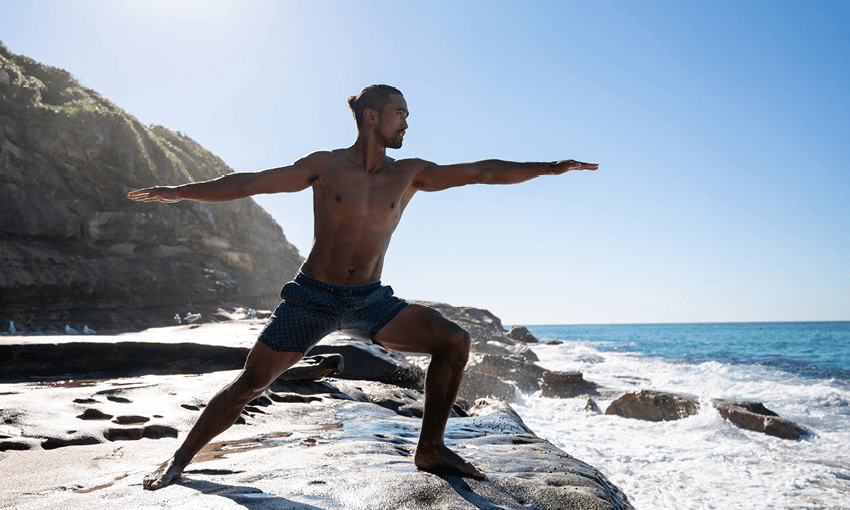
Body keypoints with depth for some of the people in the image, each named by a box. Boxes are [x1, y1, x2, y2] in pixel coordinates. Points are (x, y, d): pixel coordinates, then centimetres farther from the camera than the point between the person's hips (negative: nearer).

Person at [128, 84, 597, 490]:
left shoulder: (408, 174, 2)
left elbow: (482, 172, 0)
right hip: (312, 297, -2)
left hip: (371, 301, 3)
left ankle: (429, 448, 2)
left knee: (454, 341, -11)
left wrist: (550, 168, -3)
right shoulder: (324, 166, -3)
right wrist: (178, 192, -3)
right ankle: (180, 458, 21)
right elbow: (251, 183, 0)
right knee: (251, 382, -2)